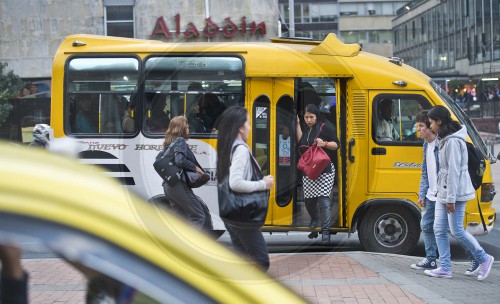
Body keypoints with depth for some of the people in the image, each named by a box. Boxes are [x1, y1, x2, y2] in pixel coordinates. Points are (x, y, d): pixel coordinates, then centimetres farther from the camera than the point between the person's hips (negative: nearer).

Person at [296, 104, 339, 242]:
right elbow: (301, 143, 2)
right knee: (309, 199, 11)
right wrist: (298, 125, 3)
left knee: (323, 200, -13)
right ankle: (314, 218, 41)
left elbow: (336, 144, -3)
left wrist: (325, 144, -21)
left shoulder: (324, 128, -4)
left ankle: (325, 231, -12)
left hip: (324, 170, -6)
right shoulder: (305, 130, 15)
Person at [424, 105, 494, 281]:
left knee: (457, 231, -5)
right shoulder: (445, 140, 13)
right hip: (443, 193, 10)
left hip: (455, 193, -10)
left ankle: (484, 259, 10)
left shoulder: (453, 142, -18)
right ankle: (445, 268, 9)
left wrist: (451, 198, -21)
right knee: (439, 229, 6)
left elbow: (454, 171, -21)